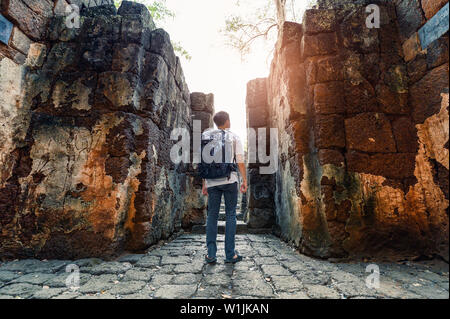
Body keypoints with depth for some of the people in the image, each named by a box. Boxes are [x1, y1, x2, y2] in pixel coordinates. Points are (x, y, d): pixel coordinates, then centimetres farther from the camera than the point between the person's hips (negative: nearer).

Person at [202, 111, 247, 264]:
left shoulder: (206, 138, 10)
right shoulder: (234, 137, 3)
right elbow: (240, 161, -5)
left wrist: (204, 184, 11)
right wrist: (244, 180, 1)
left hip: (212, 181, 3)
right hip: (229, 180, -2)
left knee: (212, 215, 8)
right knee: (231, 215, 5)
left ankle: (211, 254, 11)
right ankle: (230, 254, 8)